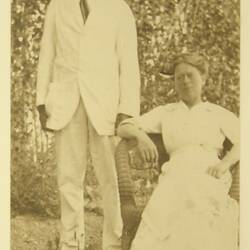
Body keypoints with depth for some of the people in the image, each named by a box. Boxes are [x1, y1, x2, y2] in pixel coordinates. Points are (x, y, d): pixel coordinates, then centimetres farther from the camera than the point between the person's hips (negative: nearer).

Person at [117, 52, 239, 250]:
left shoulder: (220, 114, 23)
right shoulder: (164, 113, 26)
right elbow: (123, 129, 17)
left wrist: (224, 163, -14)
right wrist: (142, 136, -6)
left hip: (211, 177, -1)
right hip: (176, 176, 1)